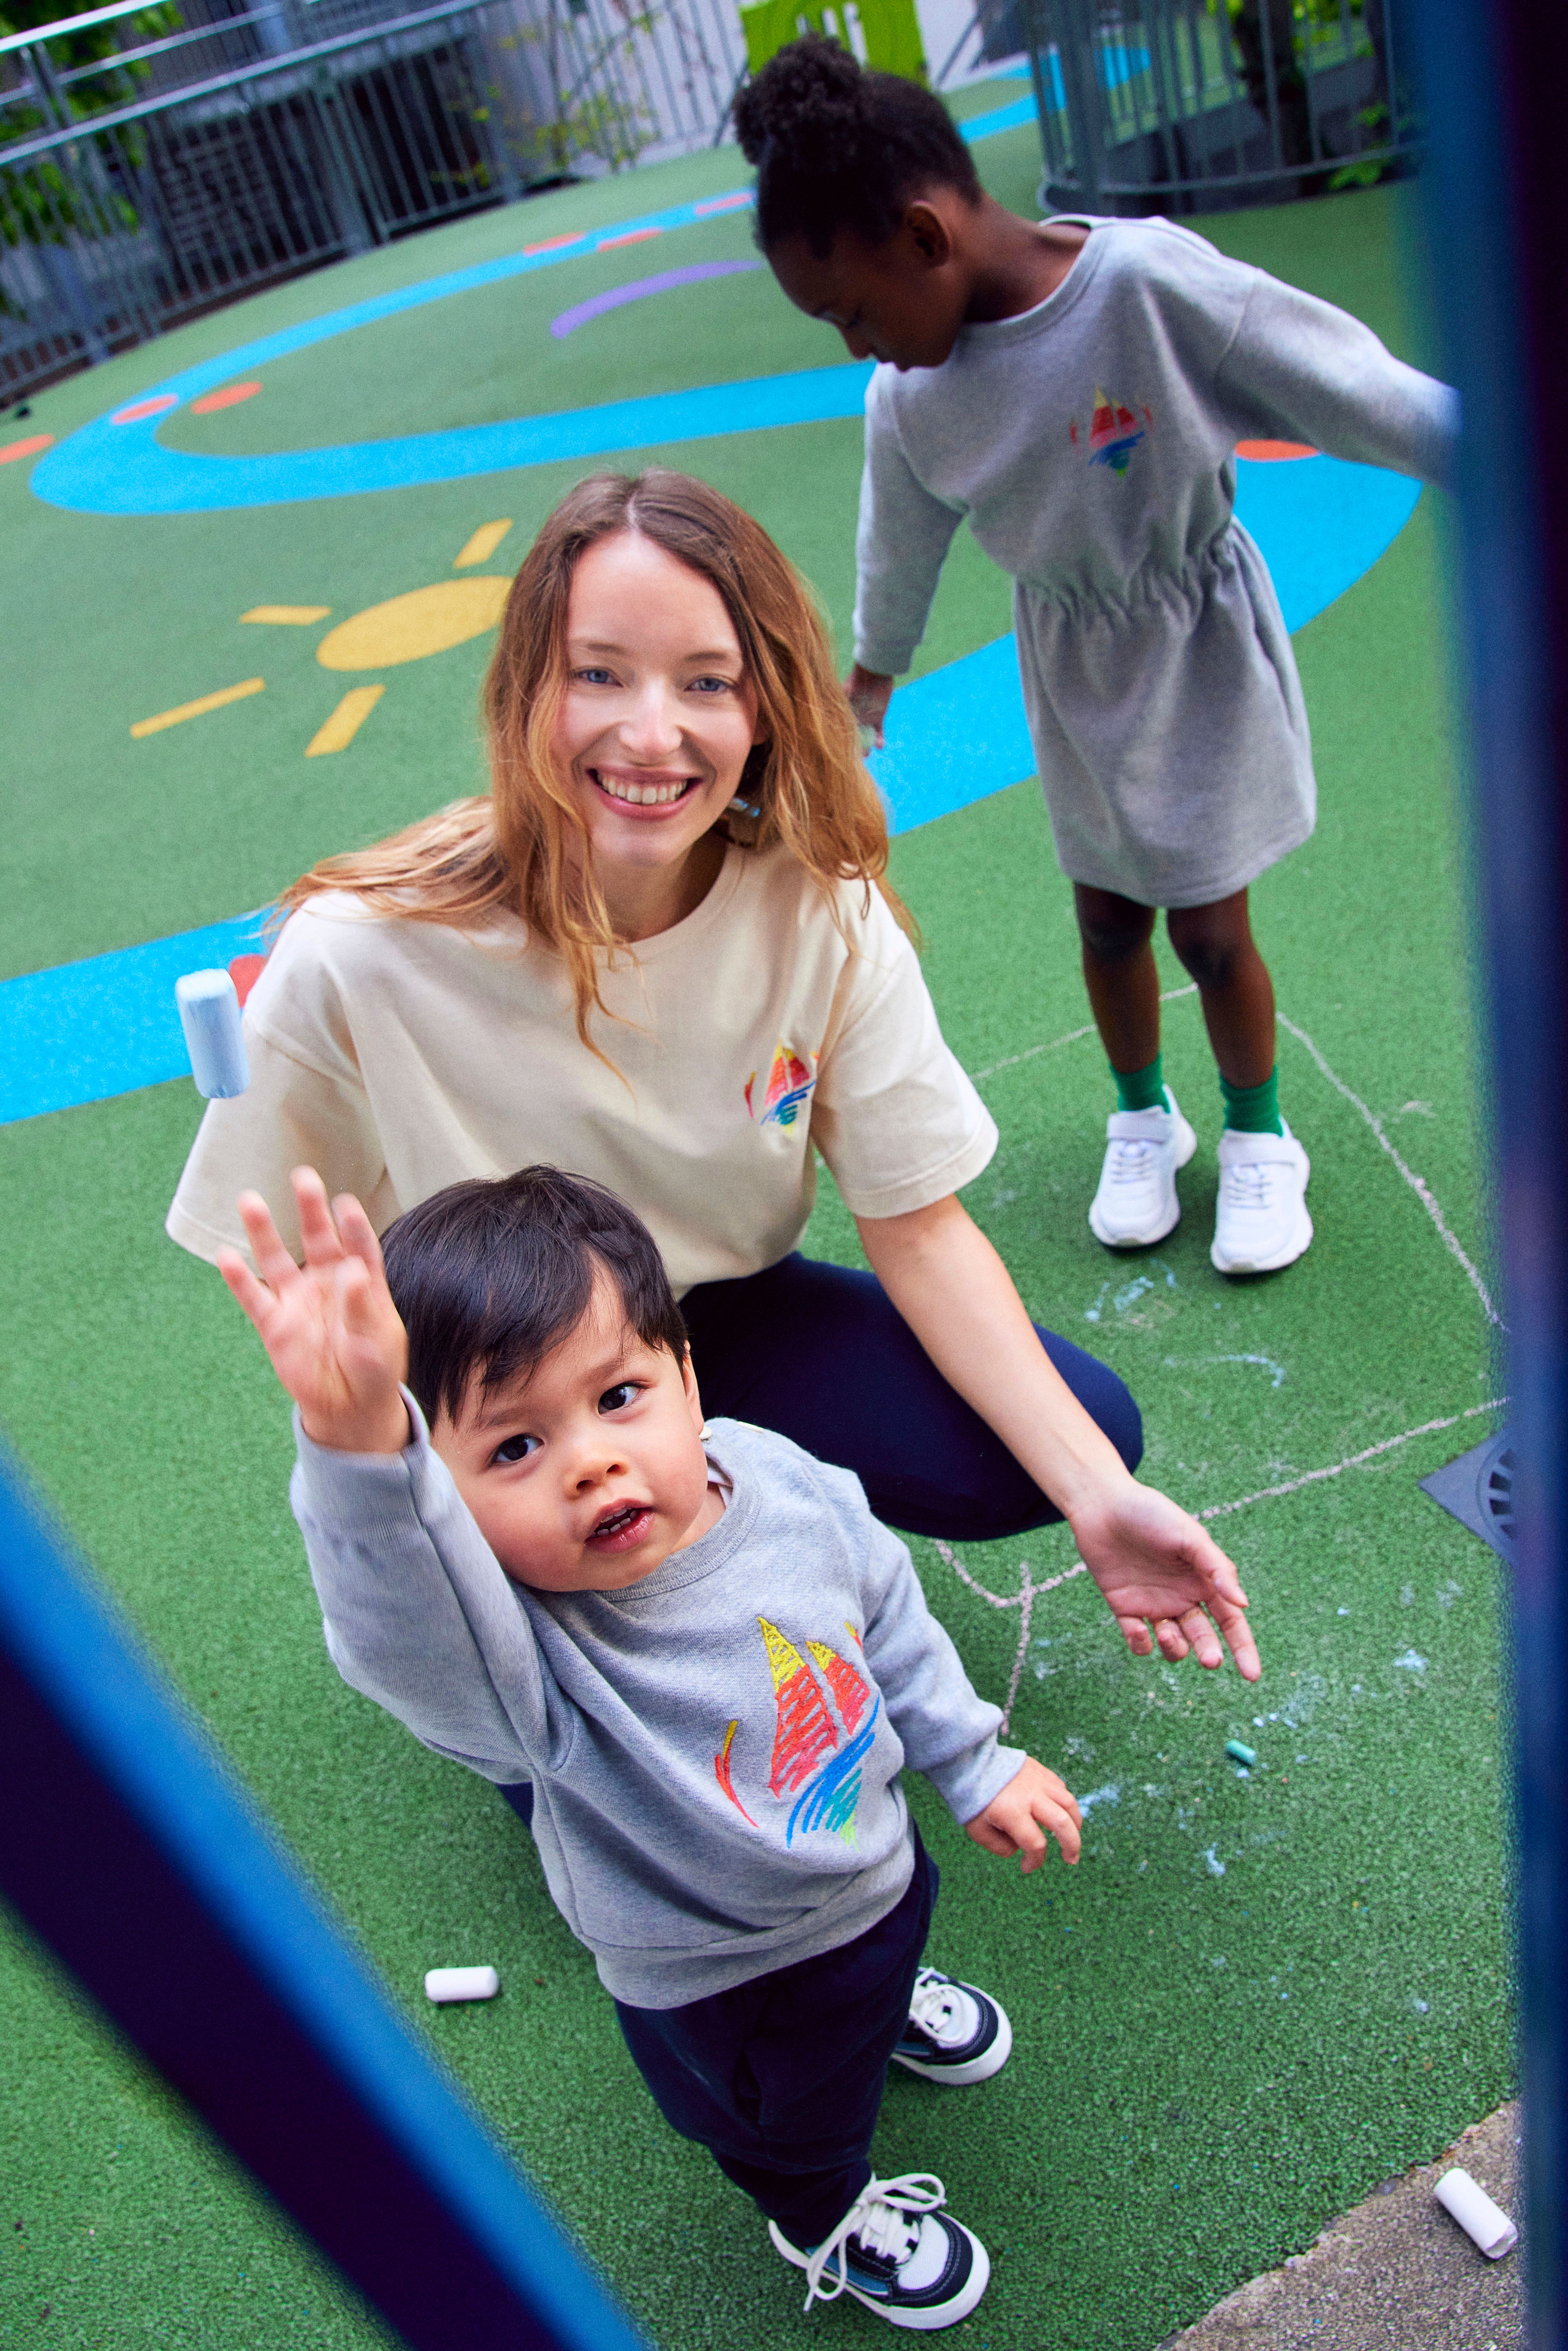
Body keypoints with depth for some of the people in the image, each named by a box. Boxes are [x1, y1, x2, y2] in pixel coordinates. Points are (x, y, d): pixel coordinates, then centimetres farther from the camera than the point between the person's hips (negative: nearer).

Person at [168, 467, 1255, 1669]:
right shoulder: (357, 958, -28)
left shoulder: (820, 907, -19)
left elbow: (918, 1224, -13)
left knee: (1085, 1432, -9)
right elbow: (312, 1287, -13)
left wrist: (1098, 1494, -21)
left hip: (725, 1311, 3)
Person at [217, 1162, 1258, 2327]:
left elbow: (888, 1620, -6)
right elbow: (401, 1631, -67)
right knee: (796, 2124, 27)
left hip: (871, 1855, 4)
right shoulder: (520, 1656, -43)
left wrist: (975, 1766, 4)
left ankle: (887, 1999, 74)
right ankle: (825, 2223, 64)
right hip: (731, 1992, -3)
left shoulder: (786, 1481, -26)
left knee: (898, 1913, 37)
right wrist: (356, 1443, -85)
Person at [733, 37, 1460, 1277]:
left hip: (1199, 658, -4)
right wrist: (872, 673, 23)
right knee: (1108, 923, 13)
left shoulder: (1148, 284, -28)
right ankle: (1144, 1119, 39)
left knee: (1210, 932, 2)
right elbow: (902, 547, 8)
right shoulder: (909, 401, -12)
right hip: (1073, 677, 4)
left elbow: (1364, 393, -23)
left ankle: (1259, 1137, 29)